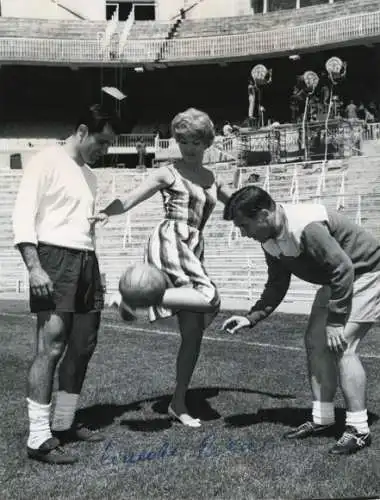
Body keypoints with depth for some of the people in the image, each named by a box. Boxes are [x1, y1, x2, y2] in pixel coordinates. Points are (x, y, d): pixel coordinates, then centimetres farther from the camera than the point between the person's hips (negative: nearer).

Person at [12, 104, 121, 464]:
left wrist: (91, 268, 17)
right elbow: (23, 216, -11)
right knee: (51, 347, -12)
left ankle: (63, 424, 21)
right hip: (55, 259, -8)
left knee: (83, 347, 9)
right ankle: (39, 440, -8)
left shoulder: (89, 175, 20)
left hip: (86, 261, 9)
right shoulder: (47, 161, -4)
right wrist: (34, 267, -20)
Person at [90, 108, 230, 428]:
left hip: (193, 251, 7)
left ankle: (179, 403, 10)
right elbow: (130, 199, -9)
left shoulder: (210, 178, 19)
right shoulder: (169, 173, 1)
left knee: (194, 331, 2)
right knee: (209, 296, -31)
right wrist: (106, 212, -28)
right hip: (170, 242, -7)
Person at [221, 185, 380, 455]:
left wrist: (335, 321, -27)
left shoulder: (306, 227, -34)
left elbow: (343, 269, -32)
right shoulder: (271, 240, -4)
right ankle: (322, 419, 15)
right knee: (315, 342, 5)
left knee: (341, 345, -18)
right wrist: (251, 318, -7)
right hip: (336, 281, 9)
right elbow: (277, 286, 5)